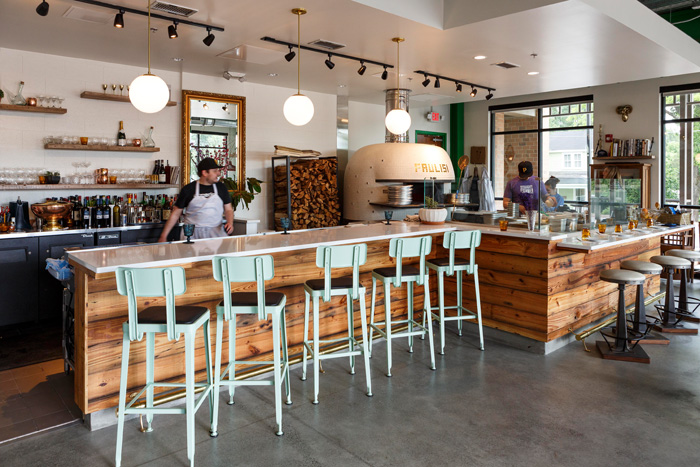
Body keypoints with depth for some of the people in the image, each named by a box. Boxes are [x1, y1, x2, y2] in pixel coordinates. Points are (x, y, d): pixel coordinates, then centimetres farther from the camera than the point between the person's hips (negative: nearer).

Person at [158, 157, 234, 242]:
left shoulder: (221, 187, 8)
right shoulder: (188, 189, 1)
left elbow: (228, 209, 15)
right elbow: (175, 214, 5)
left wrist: (230, 223, -7)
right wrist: (163, 236, 2)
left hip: (216, 232, 2)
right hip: (192, 233, -1)